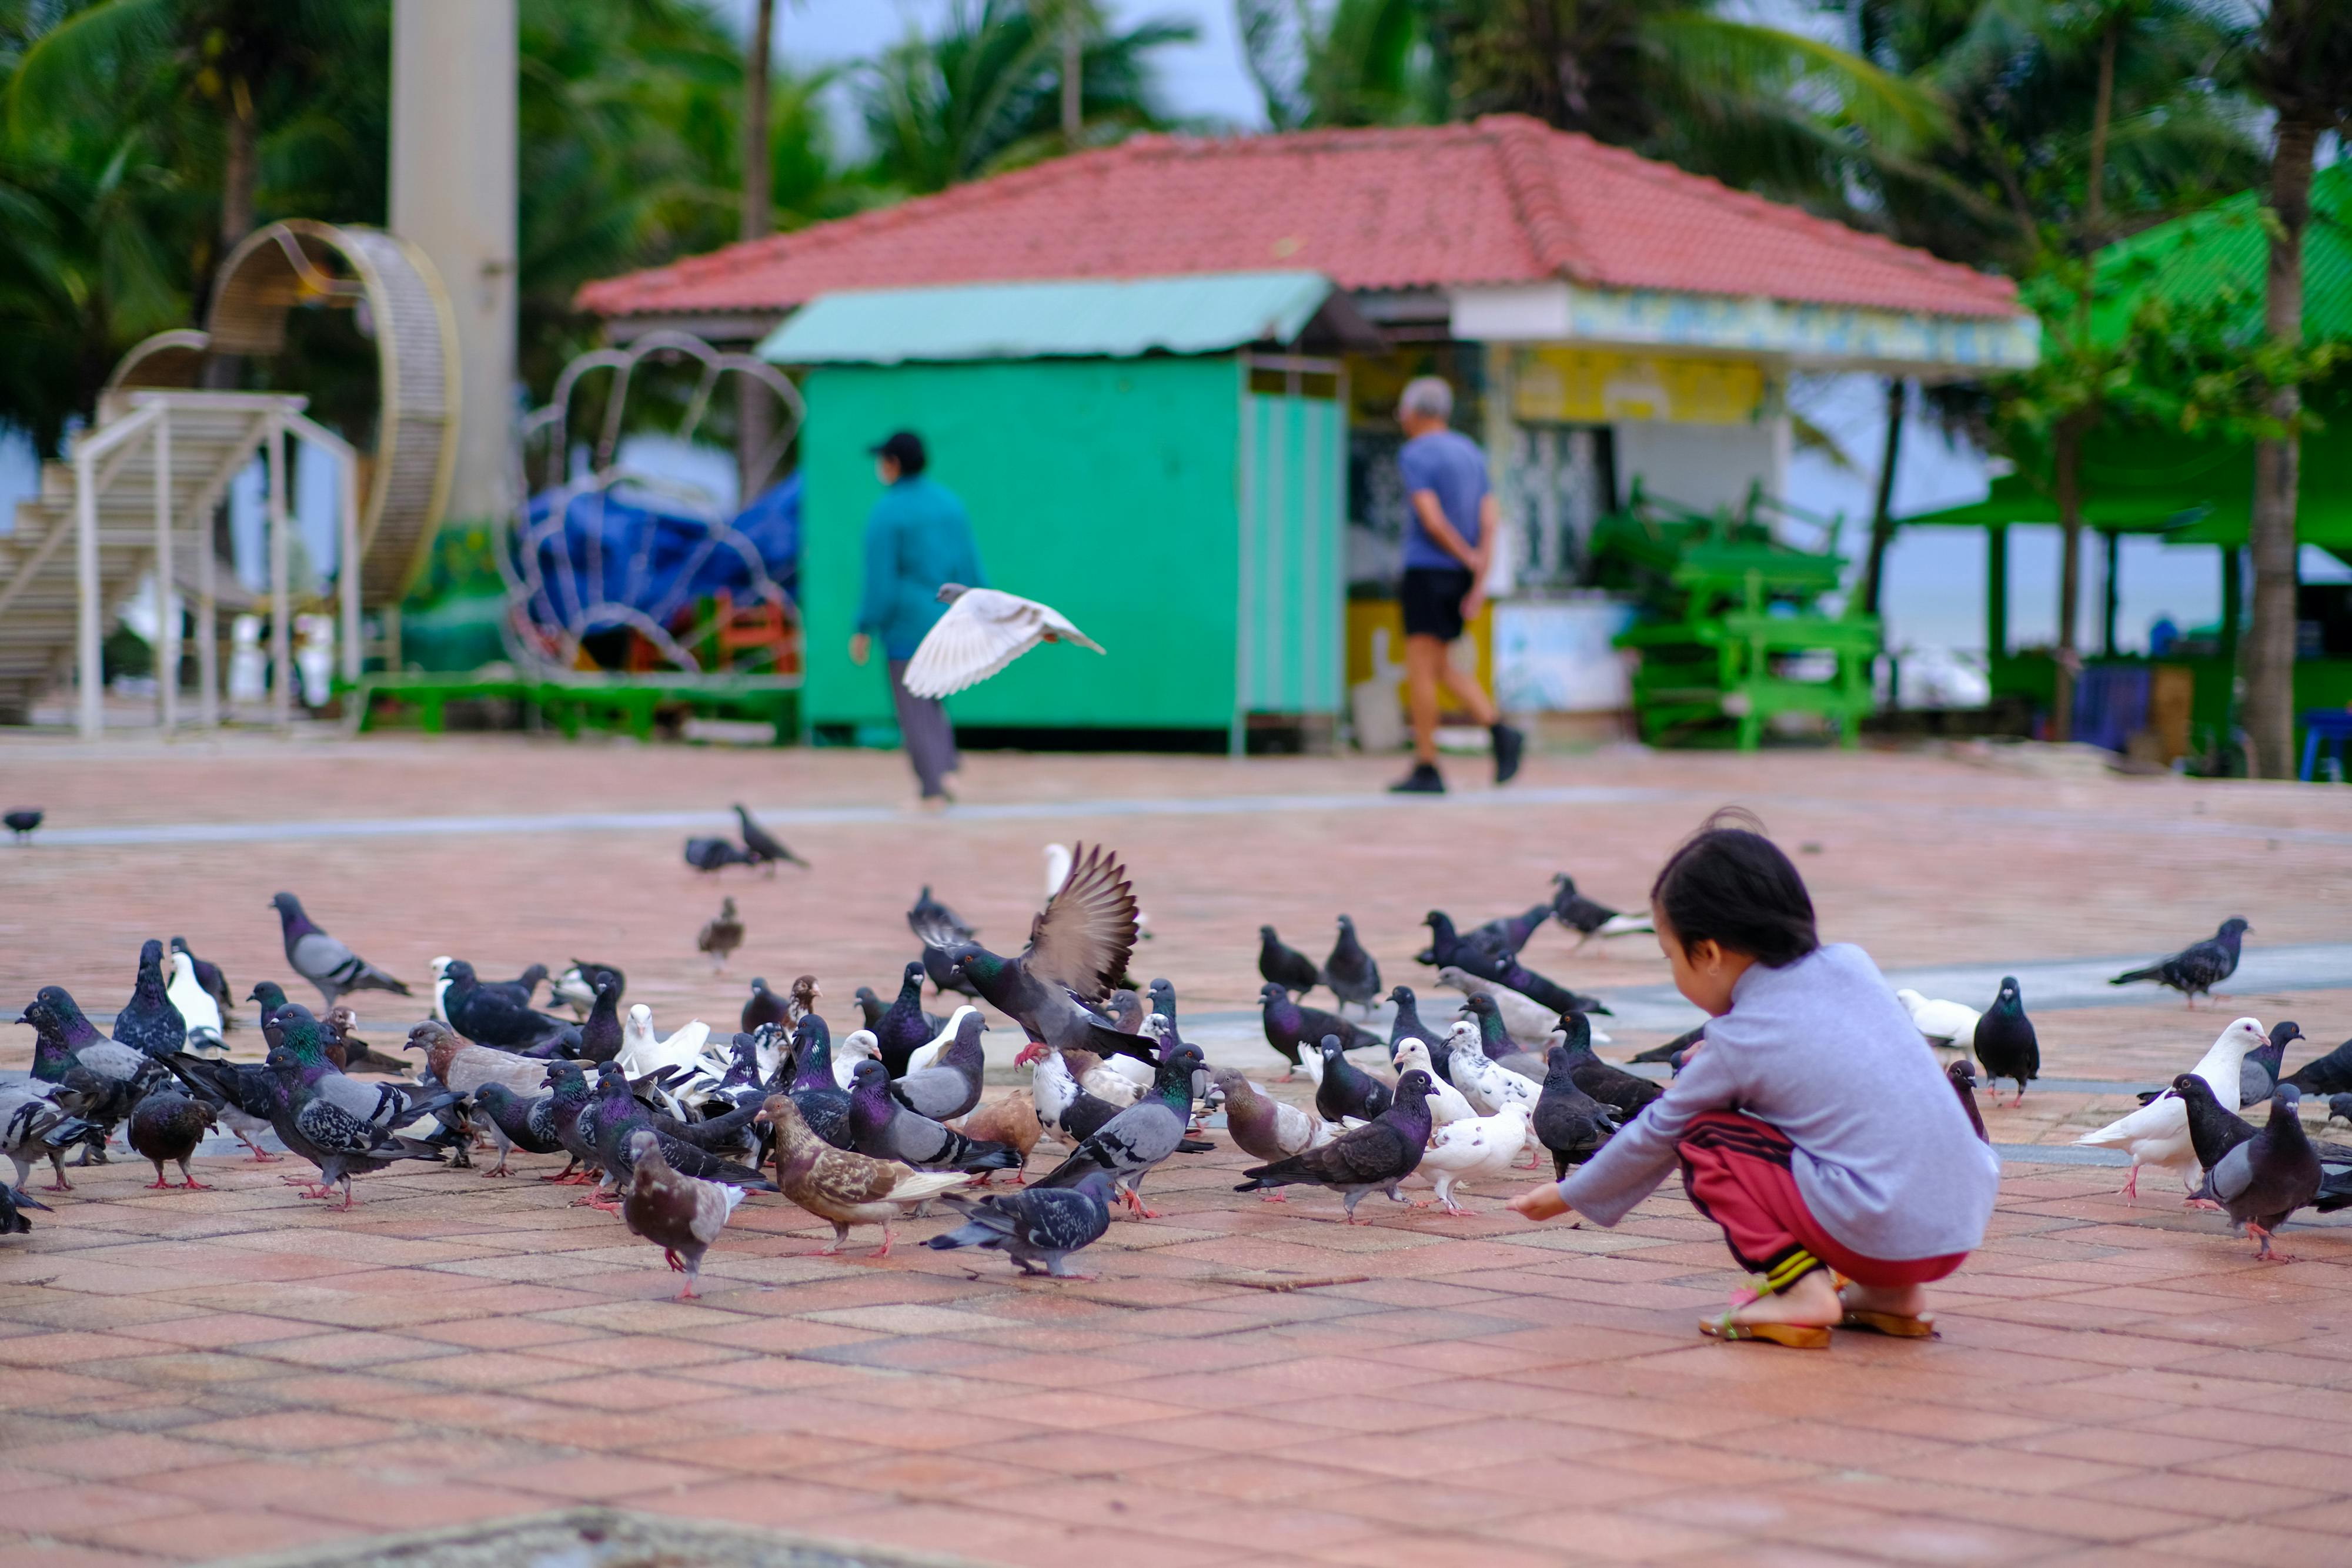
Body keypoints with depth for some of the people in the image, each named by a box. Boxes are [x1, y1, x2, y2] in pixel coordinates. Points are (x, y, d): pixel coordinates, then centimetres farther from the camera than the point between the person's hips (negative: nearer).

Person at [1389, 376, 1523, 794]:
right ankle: (1500, 732, -2)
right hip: (1459, 577, 8)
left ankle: (1426, 770, -3)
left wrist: (1468, 556, -5)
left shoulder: (1415, 456, -11)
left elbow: (1432, 520, -21)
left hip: (1426, 571, -8)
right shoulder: (1471, 454, 13)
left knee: (1420, 670, -3)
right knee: (1440, 667, 16)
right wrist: (1480, 583, 1)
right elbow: (1490, 520, 6)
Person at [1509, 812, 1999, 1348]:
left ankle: (1801, 1289, -7)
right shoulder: (1852, 963, 10)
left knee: (1704, 1142, 7)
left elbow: (1653, 1138, 10)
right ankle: (1894, 1294, 19)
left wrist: (1569, 1196, 25)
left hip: (1881, 1233, -6)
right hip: (1968, 1224, 6)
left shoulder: (1737, 1043, -4)